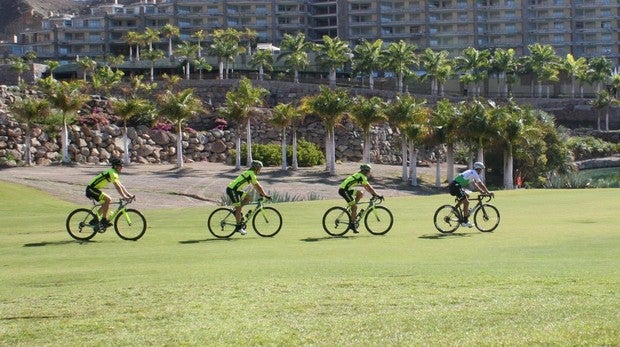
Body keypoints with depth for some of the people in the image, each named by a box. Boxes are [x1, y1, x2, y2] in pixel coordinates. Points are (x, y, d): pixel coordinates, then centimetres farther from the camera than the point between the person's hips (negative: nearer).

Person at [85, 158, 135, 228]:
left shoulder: (114, 173, 16)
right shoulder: (112, 173, -16)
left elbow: (121, 186, 17)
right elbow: (117, 187, -23)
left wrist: (129, 195, 10)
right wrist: (124, 197, -25)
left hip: (93, 189, 10)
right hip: (91, 189, -10)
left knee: (105, 204, 13)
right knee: (108, 199, -18)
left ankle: (95, 220, 18)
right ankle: (104, 220, -14)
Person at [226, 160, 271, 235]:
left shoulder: (249, 173, 16)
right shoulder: (251, 174, -13)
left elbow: (255, 186, 25)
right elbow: (258, 186, -13)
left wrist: (260, 193, 22)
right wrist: (265, 195, -8)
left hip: (235, 189, 9)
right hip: (231, 190, -9)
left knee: (248, 198, 11)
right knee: (239, 208, -6)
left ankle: (237, 212, 12)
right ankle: (238, 227, -2)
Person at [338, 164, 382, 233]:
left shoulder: (359, 175, 19)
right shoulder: (362, 177, -10)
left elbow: (366, 187, 27)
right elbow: (369, 187, -12)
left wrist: (373, 193, 24)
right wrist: (377, 195, -8)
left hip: (347, 190, 9)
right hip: (343, 190, -9)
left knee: (361, 193, 13)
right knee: (355, 207, -7)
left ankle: (353, 211, 13)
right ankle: (352, 224, -2)